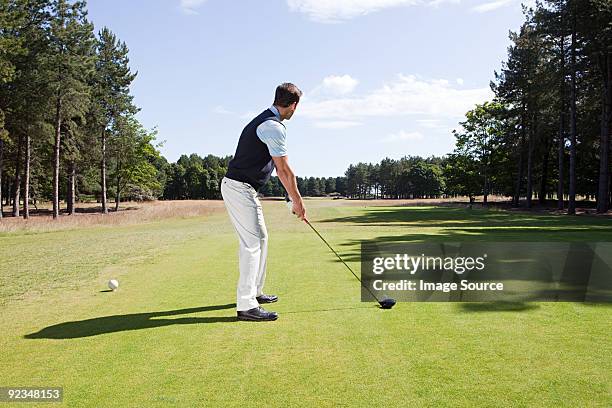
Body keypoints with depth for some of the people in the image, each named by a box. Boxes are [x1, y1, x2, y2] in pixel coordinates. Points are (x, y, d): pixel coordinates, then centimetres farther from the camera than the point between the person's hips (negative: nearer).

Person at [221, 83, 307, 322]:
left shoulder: (264, 121, 17)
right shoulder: (274, 126, -16)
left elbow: (279, 169, 18)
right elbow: (285, 170, -15)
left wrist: (294, 199, 18)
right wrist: (298, 201, -5)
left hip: (239, 187, 10)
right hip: (240, 188, -10)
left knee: (260, 238, 17)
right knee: (252, 243, -11)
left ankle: (254, 292, 28)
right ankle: (246, 306, -9)